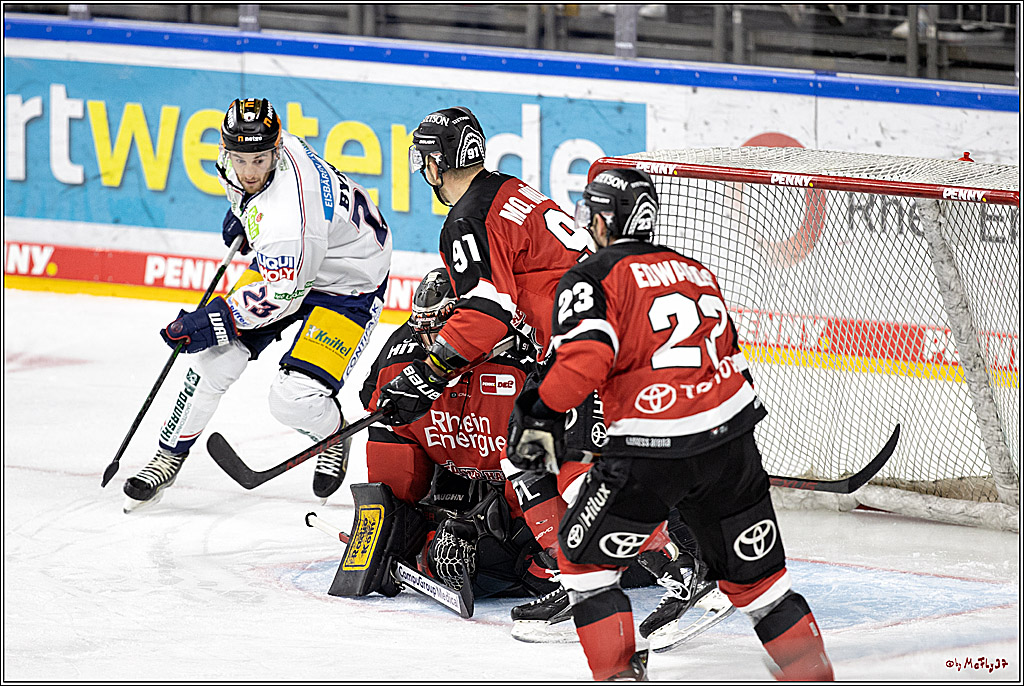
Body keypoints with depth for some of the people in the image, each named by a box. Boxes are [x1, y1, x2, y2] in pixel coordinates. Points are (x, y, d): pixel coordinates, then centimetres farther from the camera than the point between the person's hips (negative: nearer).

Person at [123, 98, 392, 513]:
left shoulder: (288, 213, -40)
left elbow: (280, 296, -29)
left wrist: (215, 321, -23)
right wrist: (242, 212, 16)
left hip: (346, 283, -8)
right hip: (279, 263, 8)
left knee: (294, 400, -20)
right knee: (215, 361, -2)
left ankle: (333, 435, 15)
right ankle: (169, 457, 17)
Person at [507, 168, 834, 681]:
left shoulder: (592, 278, -1)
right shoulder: (696, 271, 20)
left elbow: (585, 357, -17)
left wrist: (539, 414, -7)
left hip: (653, 449, -6)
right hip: (730, 436, 6)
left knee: (583, 554, 12)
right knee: (751, 570, 16)